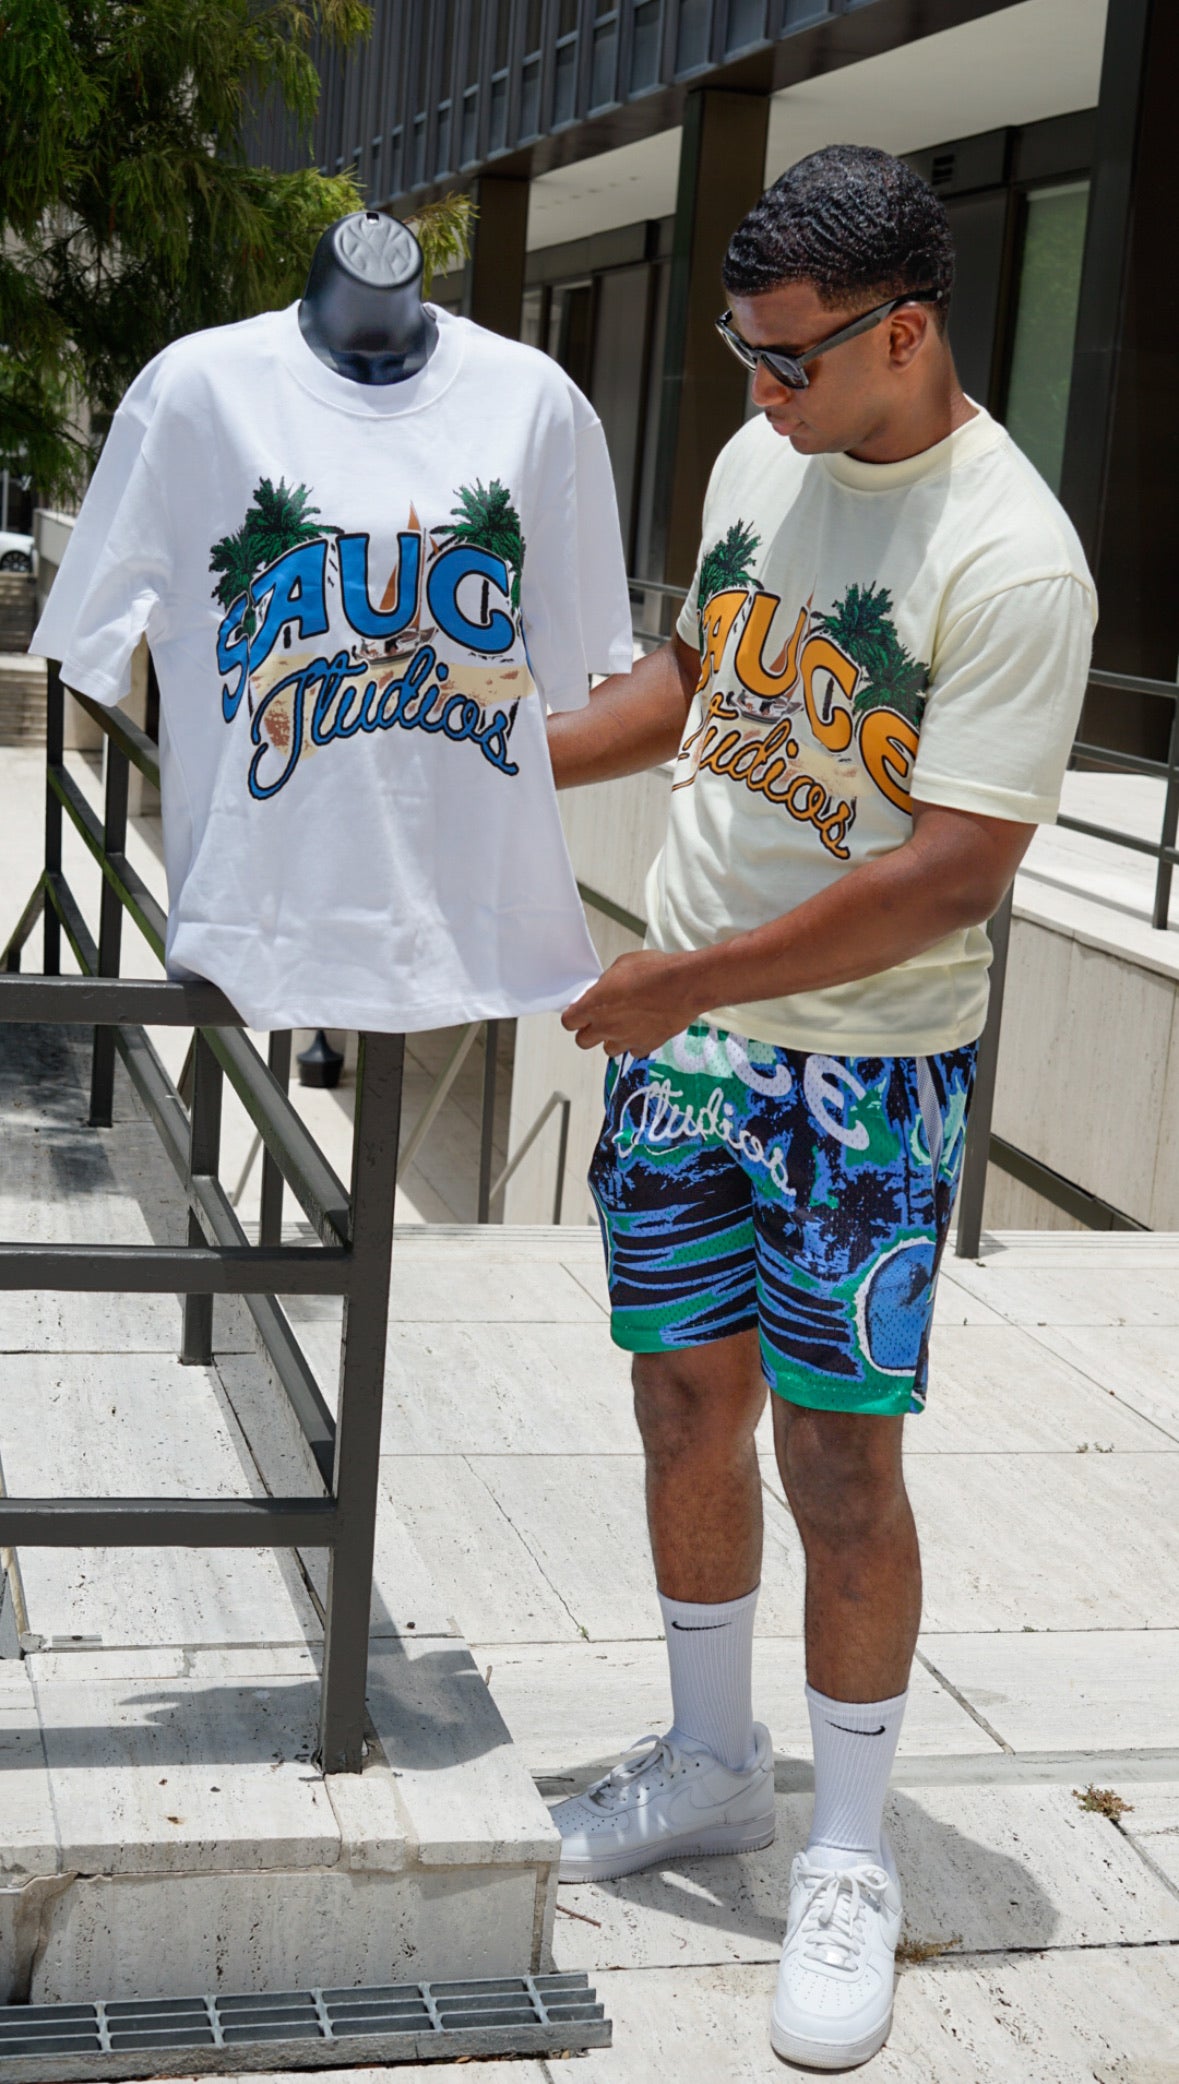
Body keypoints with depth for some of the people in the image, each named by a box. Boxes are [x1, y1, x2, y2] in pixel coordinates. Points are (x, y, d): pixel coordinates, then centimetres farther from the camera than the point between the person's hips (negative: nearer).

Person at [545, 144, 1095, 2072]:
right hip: (680, 1033, 7)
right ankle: (709, 1765, 34)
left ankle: (849, 1858, 18)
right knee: (688, 1408, 14)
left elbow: (956, 871, -24)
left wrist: (695, 980, -22)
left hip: (865, 1066, -6)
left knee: (838, 1459, -1)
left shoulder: (1012, 562, -19)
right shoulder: (760, 460, 4)